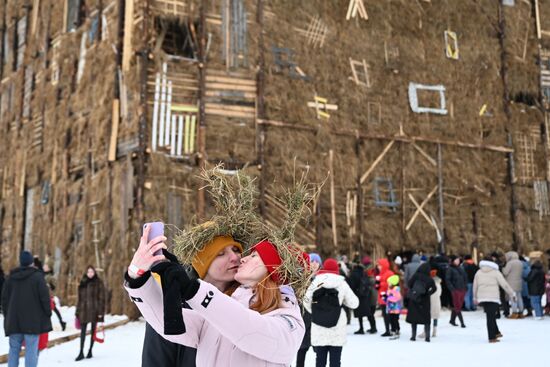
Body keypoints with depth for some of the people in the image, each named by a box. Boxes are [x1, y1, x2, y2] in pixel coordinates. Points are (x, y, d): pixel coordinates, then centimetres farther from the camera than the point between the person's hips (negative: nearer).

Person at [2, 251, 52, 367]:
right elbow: (45, 296, -11)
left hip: (14, 319, 5)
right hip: (32, 319, -5)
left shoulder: (11, 277, 10)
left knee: (14, 349, 11)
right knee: (31, 349, -4)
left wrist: (7, 316, 20)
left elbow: (4, 297, 14)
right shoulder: (37, 276, -7)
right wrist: (48, 313, 0)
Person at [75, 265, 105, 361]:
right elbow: (80, 298, 12)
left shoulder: (99, 283, -3)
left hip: (94, 310, -3)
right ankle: (81, 352, -1)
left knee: (93, 331, 7)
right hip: (84, 310, 3)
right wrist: (77, 311, 9)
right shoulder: (83, 282, 10)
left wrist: (100, 312, -12)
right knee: (83, 331, -2)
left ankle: (90, 351, 18)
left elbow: (102, 298, -6)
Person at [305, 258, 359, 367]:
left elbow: (306, 302, -1)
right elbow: (354, 303, -2)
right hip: (337, 329, -1)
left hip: (318, 328, 1)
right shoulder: (341, 283, -4)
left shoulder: (315, 282, -1)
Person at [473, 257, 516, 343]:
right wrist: (512, 293, 11)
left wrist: (475, 298, 26)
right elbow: (504, 284, 0)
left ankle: (496, 332, 20)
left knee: (490, 316, 16)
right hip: (493, 298, -4)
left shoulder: (478, 273, 10)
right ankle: (492, 337, -2)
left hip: (482, 298, 4)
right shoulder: (495, 272, -1)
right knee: (491, 317, -3)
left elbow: (475, 286, 14)